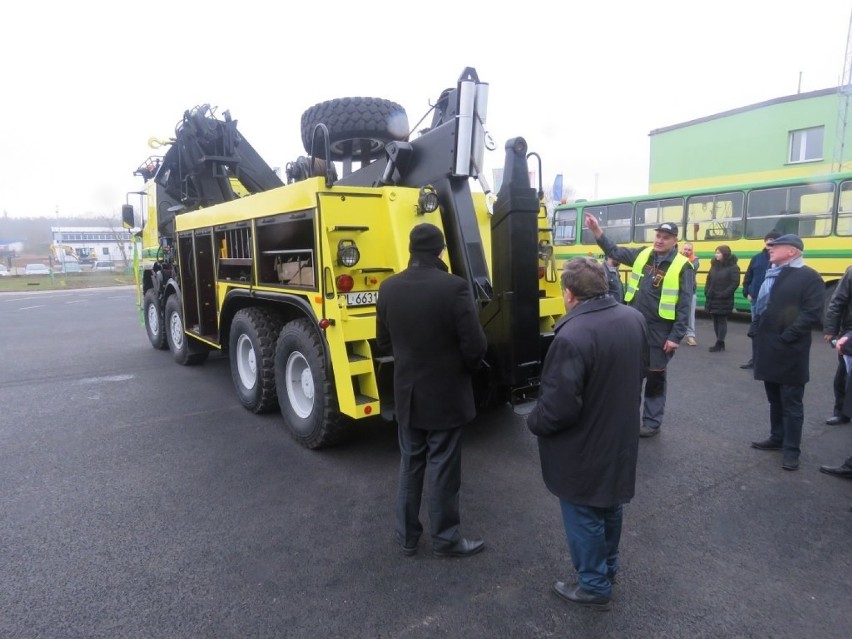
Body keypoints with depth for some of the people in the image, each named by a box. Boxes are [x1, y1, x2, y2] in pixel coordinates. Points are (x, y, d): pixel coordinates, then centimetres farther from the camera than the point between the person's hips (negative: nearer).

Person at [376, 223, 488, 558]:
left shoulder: (389, 288, -4)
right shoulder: (454, 287, -19)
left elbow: (384, 341, 6)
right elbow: (475, 345, -17)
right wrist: (467, 366, 4)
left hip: (407, 392, 5)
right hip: (446, 394, -4)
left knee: (410, 464, 18)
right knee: (443, 468, 9)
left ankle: (407, 535, 31)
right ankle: (445, 539, 26)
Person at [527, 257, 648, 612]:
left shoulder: (572, 336, -32)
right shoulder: (634, 319, -4)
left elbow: (559, 406, -29)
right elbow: (639, 370, 11)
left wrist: (534, 423, -9)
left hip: (583, 446, -8)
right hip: (620, 434, 8)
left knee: (584, 515, 13)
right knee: (610, 504, 26)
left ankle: (595, 586, 31)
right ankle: (608, 567, 47)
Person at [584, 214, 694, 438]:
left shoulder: (682, 266, -11)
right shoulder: (643, 254, 4)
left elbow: (684, 305, -12)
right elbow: (615, 252, 10)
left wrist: (676, 336, -15)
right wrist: (597, 231, -4)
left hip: (659, 333, -4)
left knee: (655, 377, 8)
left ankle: (652, 422, 23)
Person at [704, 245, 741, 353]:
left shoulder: (733, 267, -9)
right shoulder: (714, 265, 11)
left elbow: (735, 283, -15)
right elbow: (709, 280, 15)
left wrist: (724, 294, -18)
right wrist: (707, 292, 3)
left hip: (724, 300, -7)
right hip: (712, 299, 7)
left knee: (722, 321, -2)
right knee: (716, 321, 10)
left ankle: (719, 344, 2)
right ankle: (720, 343, 19)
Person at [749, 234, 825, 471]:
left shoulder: (809, 277, -9)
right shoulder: (771, 274, 15)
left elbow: (811, 314, -16)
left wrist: (785, 338, -18)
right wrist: (755, 331, 7)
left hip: (789, 351, -7)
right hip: (768, 348, 7)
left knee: (791, 403, 2)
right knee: (774, 399, 18)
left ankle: (792, 449, 12)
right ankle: (777, 438, 32)